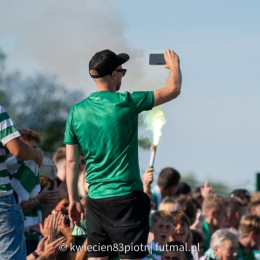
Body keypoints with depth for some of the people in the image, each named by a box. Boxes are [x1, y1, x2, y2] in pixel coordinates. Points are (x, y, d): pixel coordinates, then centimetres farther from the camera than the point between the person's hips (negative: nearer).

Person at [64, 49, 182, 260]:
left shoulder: (77, 112, 4)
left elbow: (71, 162, 6)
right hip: (126, 196, -5)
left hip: (96, 200, 5)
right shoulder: (126, 103, -9)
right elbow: (173, 90, 1)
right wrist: (174, 65, 20)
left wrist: (74, 200, 14)